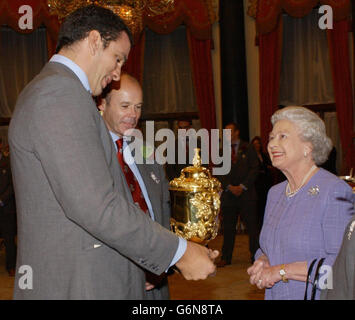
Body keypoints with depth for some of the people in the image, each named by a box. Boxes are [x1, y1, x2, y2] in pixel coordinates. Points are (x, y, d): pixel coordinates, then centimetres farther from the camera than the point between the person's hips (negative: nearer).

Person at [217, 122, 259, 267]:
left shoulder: (248, 148, 5)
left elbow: (254, 168, 0)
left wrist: (242, 186, -9)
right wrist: (229, 187, -7)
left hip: (247, 193, -2)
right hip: (228, 194, 2)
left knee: (252, 226, 0)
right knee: (228, 227, 4)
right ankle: (225, 257, 10)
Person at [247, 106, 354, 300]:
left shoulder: (334, 191, -17)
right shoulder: (275, 193, 8)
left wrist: (282, 271, -20)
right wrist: (262, 262, -5)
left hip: (318, 296, -6)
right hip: (274, 295, 6)